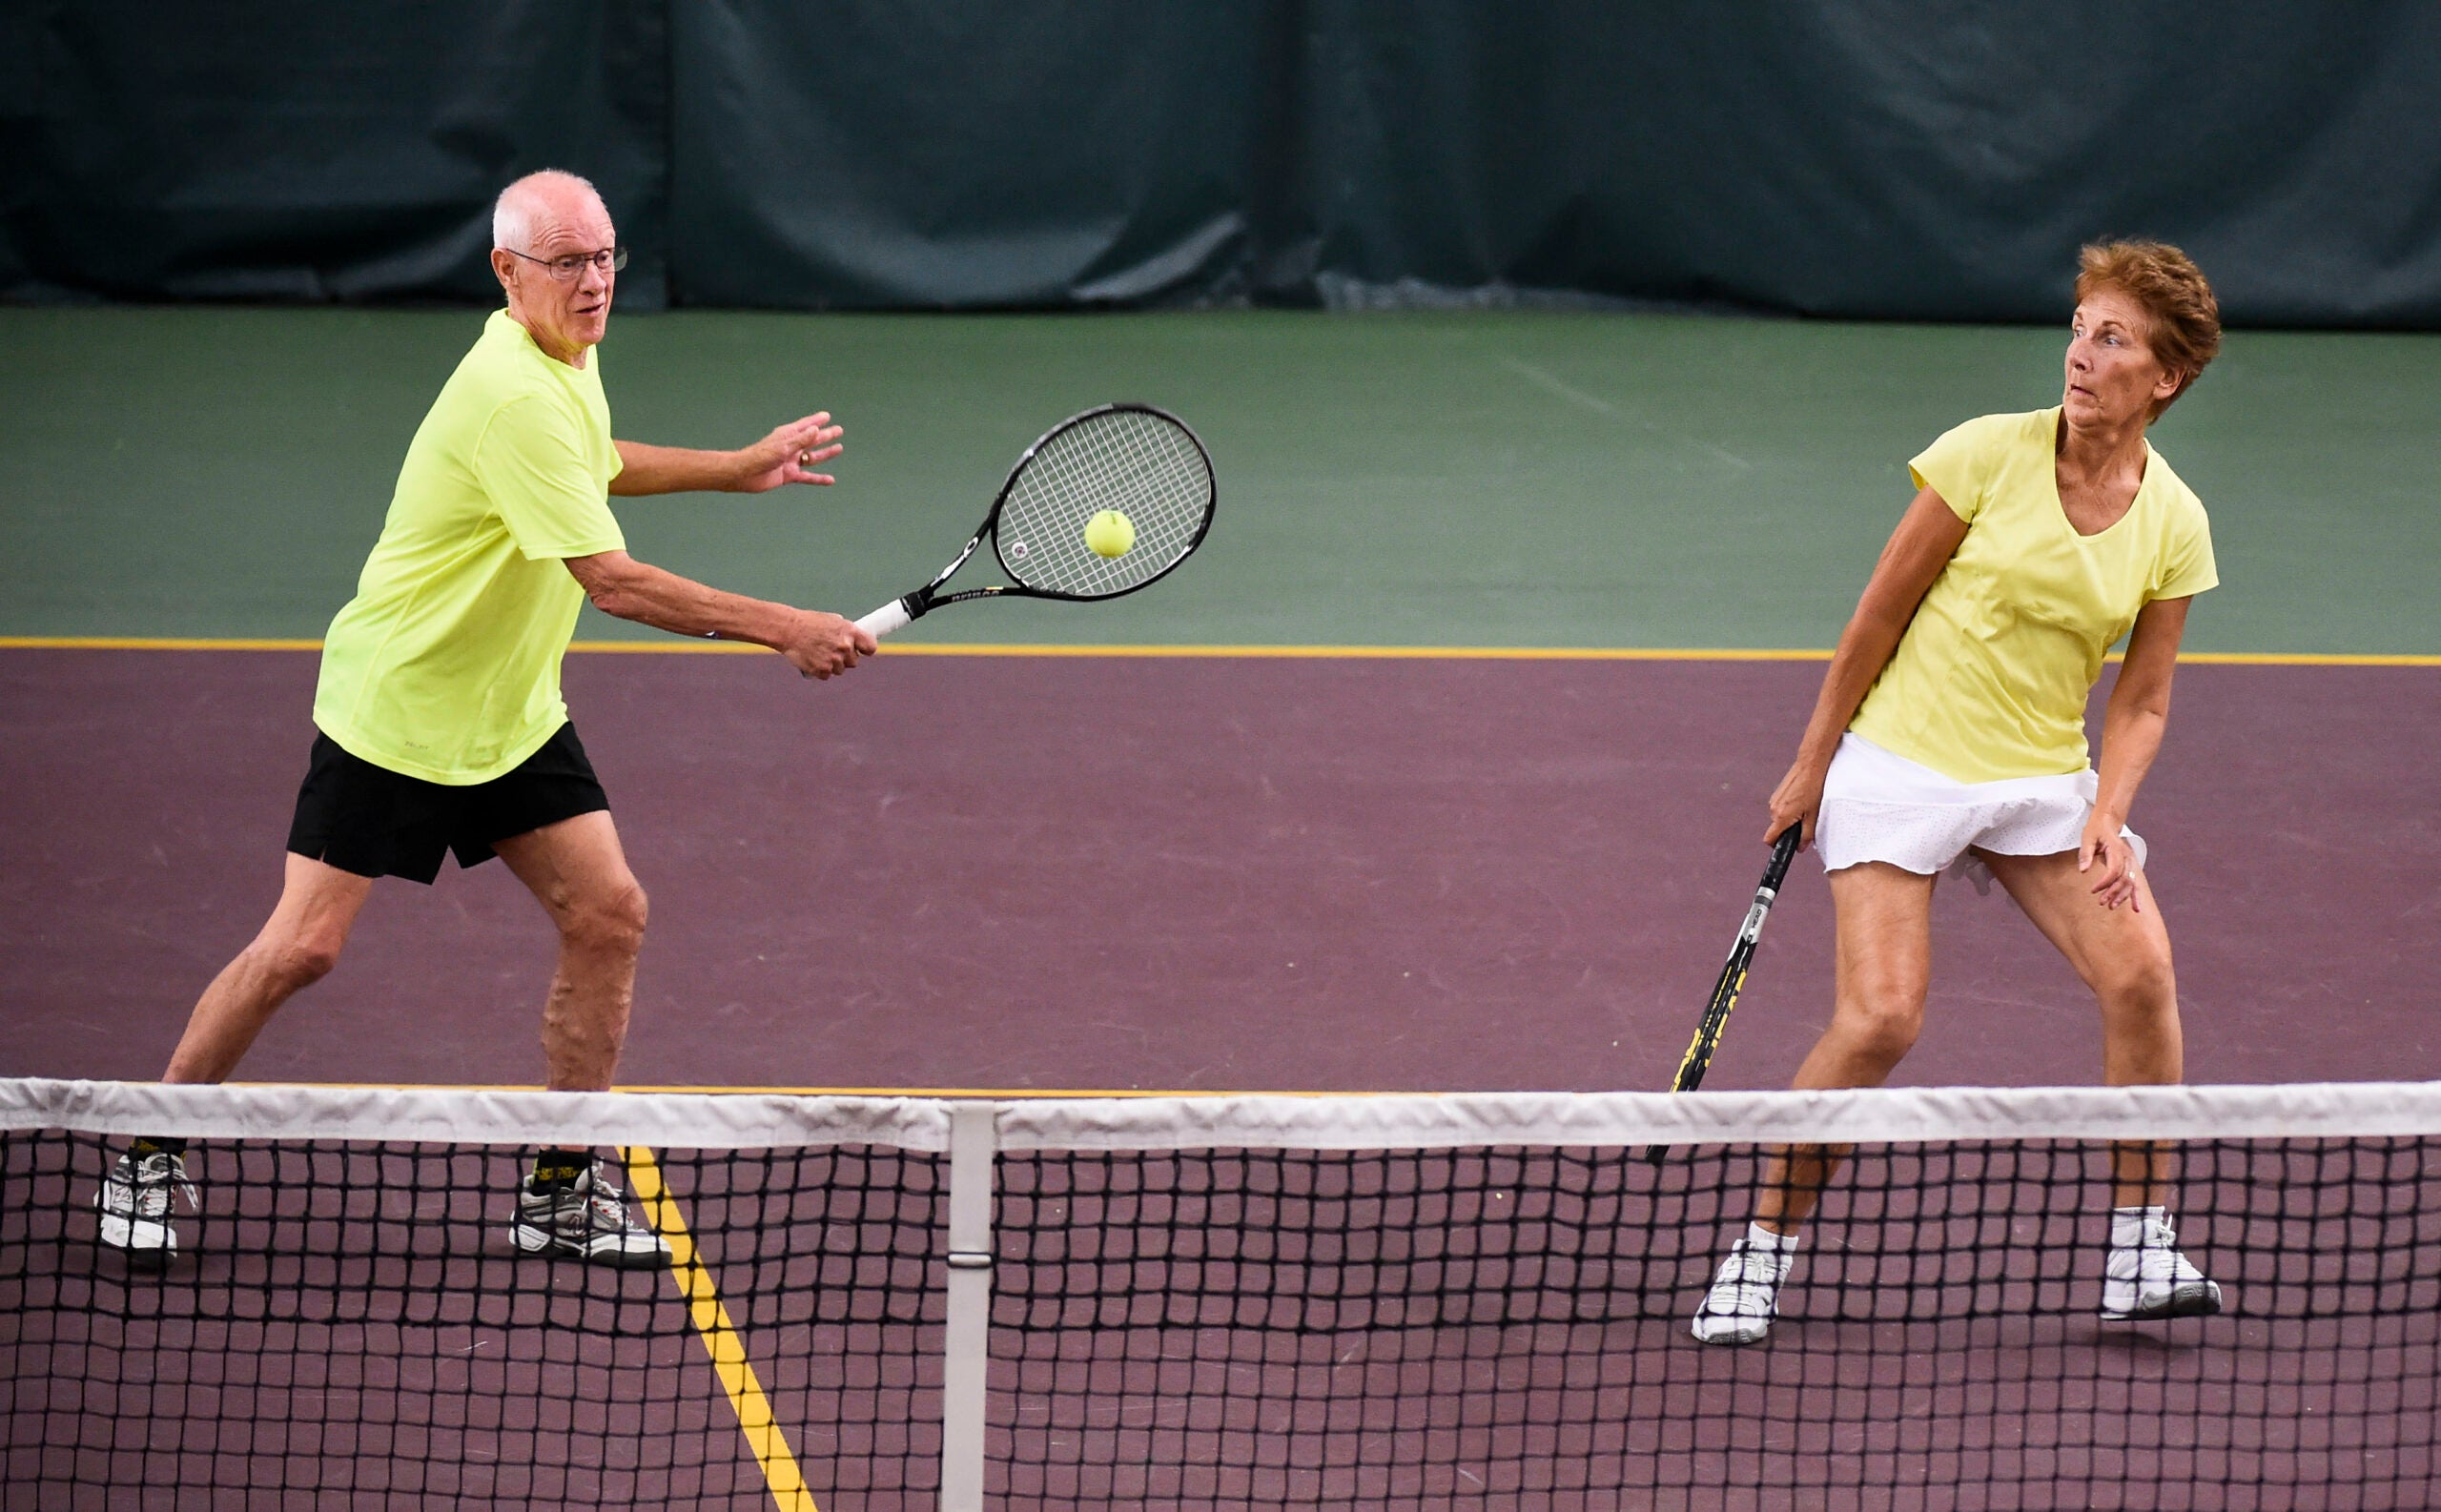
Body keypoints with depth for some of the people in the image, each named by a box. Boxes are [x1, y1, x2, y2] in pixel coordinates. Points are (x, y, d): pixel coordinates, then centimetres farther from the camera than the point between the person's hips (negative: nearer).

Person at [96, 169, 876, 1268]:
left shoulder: (568, 361, 3)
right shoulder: (515, 396, -28)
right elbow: (613, 582, -32)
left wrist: (738, 469, 23)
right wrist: (786, 632, -31)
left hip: (512, 714, 9)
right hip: (395, 711, -9)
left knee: (606, 915, -1)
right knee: (304, 946, -7)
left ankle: (564, 1188, 8)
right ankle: (149, 1157, 10)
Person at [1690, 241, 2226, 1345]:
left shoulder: (2174, 526, -3)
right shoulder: (1989, 455, -12)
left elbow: (2141, 703, 4)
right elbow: (1881, 612, -5)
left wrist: (2107, 820, -13)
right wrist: (1810, 766, -1)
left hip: (2044, 779, 3)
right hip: (1902, 760, -3)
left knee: (2140, 973, -16)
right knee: (1880, 1019, -16)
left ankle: (2137, 1254, 0)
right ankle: (1761, 1253, 2)